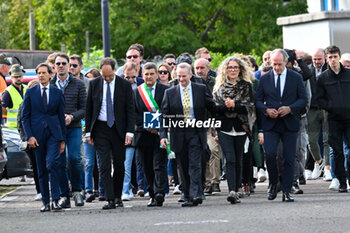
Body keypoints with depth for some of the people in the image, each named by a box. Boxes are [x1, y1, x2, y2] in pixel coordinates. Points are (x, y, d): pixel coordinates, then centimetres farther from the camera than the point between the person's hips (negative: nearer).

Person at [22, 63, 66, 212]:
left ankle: (55, 200, -15)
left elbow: (61, 116, 9)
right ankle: (46, 202, 12)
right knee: (41, 169, 4)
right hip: (37, 135, 1)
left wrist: (63, 139, 6)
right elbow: (25, 116, 5)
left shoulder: (57, 93, 7)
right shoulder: (30, 92, 7)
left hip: (54, 133, -1)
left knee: (52, 164, -18)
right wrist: (29, 136, -6)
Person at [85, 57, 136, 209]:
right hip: (100, 129, 0)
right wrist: (88, 131, 1)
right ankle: (110, 200, -9)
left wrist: (129, 132, -9)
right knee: (104, 165, -7)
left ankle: (117, 196, 21)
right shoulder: (94, 84, 2)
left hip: (118, 129, 0)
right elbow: (88, 109, 6)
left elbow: (131, 110, -1)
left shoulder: (125, 85, -2)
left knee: (119, 165, 6)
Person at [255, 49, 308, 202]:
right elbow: (258, 100, 9)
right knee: (270, 154, -15)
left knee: (289, 159, 0)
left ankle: (286, 191, 5)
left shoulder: (296, 78, 4)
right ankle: (273, 183, 8)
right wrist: (267, 110, -11)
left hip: (290, 124, 0)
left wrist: (290, 108, -12)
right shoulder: (265, 79, 6)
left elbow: (304, 99, 4)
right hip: (270, 124, 0)